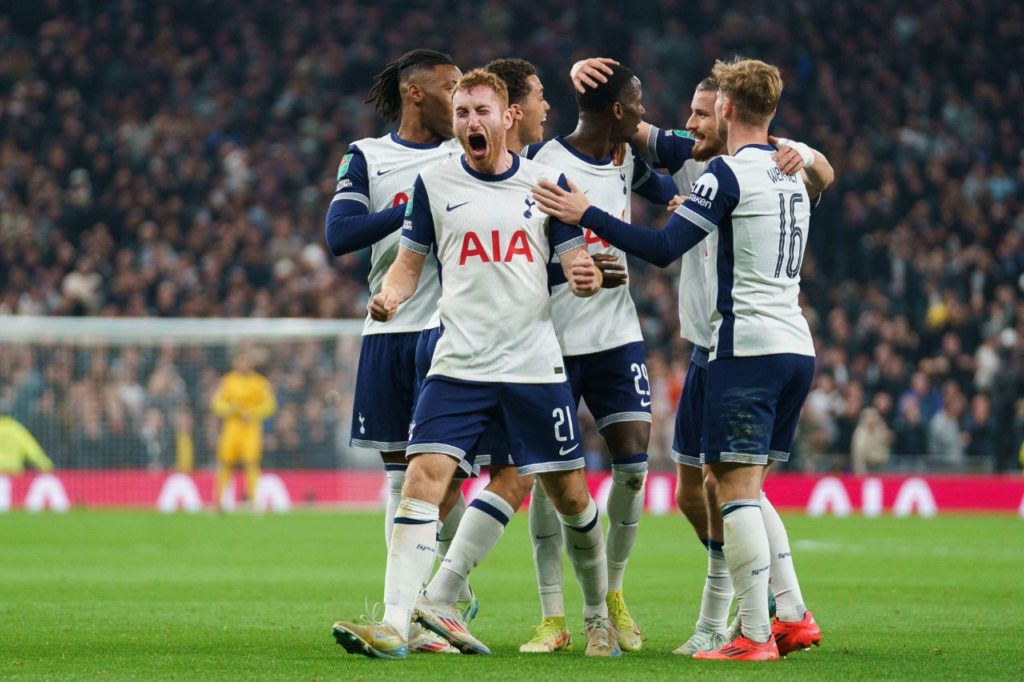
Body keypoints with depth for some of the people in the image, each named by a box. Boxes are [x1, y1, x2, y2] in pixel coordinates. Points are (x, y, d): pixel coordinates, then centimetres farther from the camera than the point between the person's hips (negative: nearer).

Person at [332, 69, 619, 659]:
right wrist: (390, 295, -10)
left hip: (537, 367, 0)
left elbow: (575, 261, 5)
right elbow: (411, 260, 11)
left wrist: (587, 278, -18)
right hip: (459, 366, 0)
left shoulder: (546, 182, 4)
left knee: (570, 495, 6)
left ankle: (599, 617, 28)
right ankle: (395, 625, -19)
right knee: (422, 479, -16)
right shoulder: (434, 183, 4)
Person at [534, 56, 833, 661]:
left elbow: (664, 249, -14)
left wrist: (587, 215, -9)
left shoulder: (729, 173, -9)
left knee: (737, 487, -6)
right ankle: (795, 617, 10)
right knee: (746, 489, 16)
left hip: (748, 345, -8)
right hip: (797, 347, 8)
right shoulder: (792, 174, 15)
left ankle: (755, 636, -10)